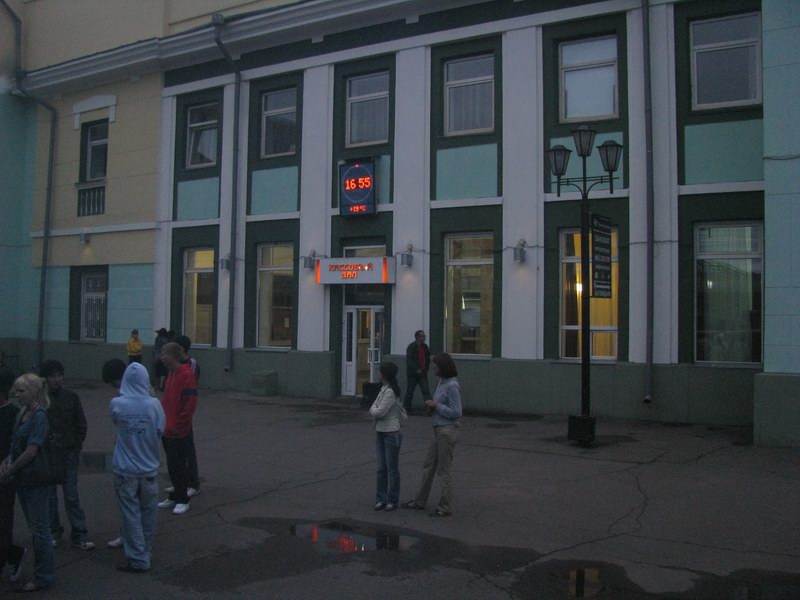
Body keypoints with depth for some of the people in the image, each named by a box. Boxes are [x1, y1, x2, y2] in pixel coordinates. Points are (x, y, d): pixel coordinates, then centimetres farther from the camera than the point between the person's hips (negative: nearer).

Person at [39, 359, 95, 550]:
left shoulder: (71, 397, 2)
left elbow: (81, 425, 7)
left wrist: (76, 447, 1)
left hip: (68, 454, 0)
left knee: (71, 496, 2)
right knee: (49, 495, 9)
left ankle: (79, 536, 6)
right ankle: (53, 532, 23)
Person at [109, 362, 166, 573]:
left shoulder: (116, 404, -13)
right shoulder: (154, 404, -13)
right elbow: (161, 430, -4)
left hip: (125, 470, -1)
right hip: (149, 469, 1)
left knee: (131, 515, 7)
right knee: (148, 514, 17)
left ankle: (138, 559, 10)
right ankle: (146, 551, 31)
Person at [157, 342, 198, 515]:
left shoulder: (186, 375, -18)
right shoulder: (171, 373, 11)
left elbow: (190, 405, -21)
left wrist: (176, 425, -17)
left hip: (178, 432, -8)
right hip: (167, 430, 8)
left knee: (179, 465, 0)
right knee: (171, 465, 15)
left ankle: (183, 500, 11)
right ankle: (175, 496, 26)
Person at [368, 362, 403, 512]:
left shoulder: (391, 392, -18)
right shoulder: (383, 390, 9)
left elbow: (379, 412, -20)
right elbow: (373, 409, 14)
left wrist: (374, 410, -2)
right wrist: (376, 410, -5)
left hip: (392, 434, -8)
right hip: (380, 432, 8)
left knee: (392, 468, 3)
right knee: (381, 468, 11)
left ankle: (392, 500, 12)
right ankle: (381, 499, 17)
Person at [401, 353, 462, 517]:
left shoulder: (452, 386, -18)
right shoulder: (442, 382, 10)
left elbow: (456, 412, -21)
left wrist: (436, 405, -13)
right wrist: (432, 407, 0)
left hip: (448, 431, -10)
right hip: (439, 430, 10)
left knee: (444, 470, 1)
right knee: (428, 466, 17)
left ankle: (445, 507, 13)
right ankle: (420, 501, 28)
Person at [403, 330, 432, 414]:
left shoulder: (425, 347, 10)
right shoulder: (411, 347, -8)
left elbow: (428, 359, 17)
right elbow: (409, 360, -14)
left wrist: (425, 369, 5)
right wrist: (417, 370, -19)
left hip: (422, 373, 5)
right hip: (413, 373, -5)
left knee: (426, 391, -4)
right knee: (410, 391, 5)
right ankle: (406, 409, 15)